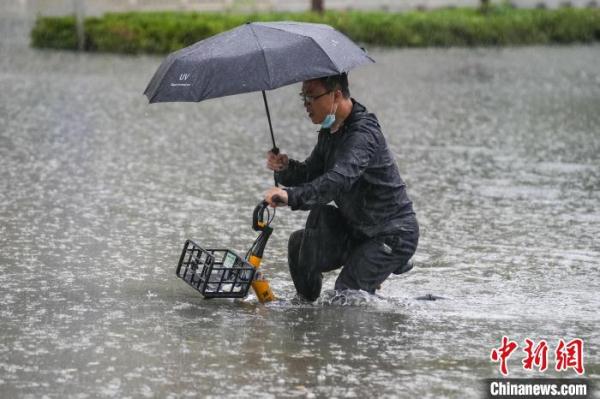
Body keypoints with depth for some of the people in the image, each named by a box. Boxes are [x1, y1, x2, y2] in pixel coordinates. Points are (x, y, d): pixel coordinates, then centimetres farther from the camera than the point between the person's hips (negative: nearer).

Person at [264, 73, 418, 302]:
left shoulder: (363, 134, -25)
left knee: (346, 296, -15)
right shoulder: (329, 133, 5)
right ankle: (306, 304, -3)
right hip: (358, 231, 9)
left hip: (394, 236, -9)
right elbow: (311, 175, 10)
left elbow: (340, 179, -41)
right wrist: (285, 169, -13)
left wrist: (292, 196, -53)